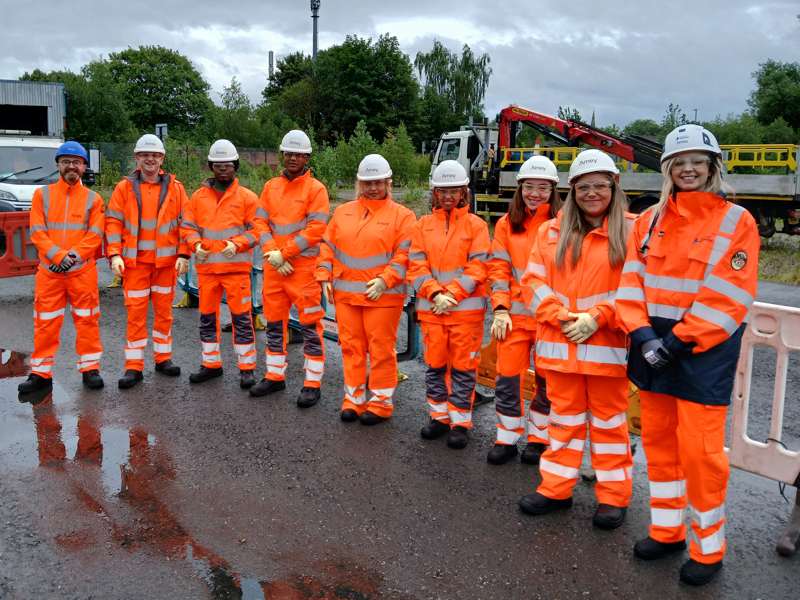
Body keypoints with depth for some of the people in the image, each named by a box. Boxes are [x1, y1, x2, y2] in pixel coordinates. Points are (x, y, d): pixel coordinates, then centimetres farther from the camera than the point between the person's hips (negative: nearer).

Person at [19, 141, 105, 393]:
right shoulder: (42, 195, 7)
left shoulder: (93, 199, 5)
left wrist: (73, 256, -16)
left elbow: (95, 235, -3)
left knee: (87, 320, 4)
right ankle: (41, 372, 14)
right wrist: (59, 256, -15)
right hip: (49, 271, 1)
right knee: (45, 323, 4)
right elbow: (37, 232, -1)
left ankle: (90, 368, 15)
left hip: (83, 271, -1)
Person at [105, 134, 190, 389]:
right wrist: (115, 255, -9)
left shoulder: (174, 187, 5)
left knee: (164, 311, 9)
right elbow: (113, 222, 1)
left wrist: (183, 254, -4)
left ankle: (163, 358, 23)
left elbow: (185, 222, 5)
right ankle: (134, 367, 7)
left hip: (166, 261, 1)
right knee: (135, 313, 0)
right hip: (135, 261, -1)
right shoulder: (125, 187, 4)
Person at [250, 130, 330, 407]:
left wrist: (284, 253, -14)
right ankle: (275, 376, 29)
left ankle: (312, 384, 7)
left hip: (304, 266, -6)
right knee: (274, 322, 15)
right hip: (274, 267, 6)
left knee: (310, 325, -1)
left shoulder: (316, 189, -5)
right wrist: (272, 253, -9)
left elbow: (316, 230, -13)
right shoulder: (271, 187, 11)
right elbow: (260, 222, 7)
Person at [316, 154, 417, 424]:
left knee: (381, 349, 1)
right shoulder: (343, 212, 14)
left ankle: (380, 402, 14)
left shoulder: (401, 215, 0)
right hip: (345, 293, 4)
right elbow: (328, 247, 15)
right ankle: (354, 398, 23)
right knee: (351, 346, 10)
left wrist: (385, 280, -17)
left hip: (383, 296, -4)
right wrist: (325, 276, 4)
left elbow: (404, 254, -7)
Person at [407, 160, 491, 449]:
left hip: (466, 308, -2)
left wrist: (451, 295, -14)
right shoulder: (424, 225, 7)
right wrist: (435, 294, -13)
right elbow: (416, 265, 0)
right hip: (431, 307, 3)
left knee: (463, 366, 3)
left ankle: (460, 422, 14)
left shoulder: (476, 225, 1)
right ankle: (440, 415, 26)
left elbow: (477, 267, -6)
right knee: (435, 364, 11)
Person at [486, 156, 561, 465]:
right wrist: (500, 309, -3)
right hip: (514, 314, 2)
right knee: (508, 378, 2)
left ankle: (539, 438, 23)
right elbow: (499, 268, 7)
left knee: (548, 380, 7)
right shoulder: (507, 223, 9)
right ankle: (507, 439, 17)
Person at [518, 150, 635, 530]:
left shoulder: (631, 230, -1)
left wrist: (596, 317, -15)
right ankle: (556, 489, 25)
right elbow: (533, 281, 4)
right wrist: (560, 317, -10)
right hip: (560, 344, 3)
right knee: (564, 417, 13)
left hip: (607, 345, -3)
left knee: (609, 420, 7)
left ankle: (614, 497, 21)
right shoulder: (552, 231, 9)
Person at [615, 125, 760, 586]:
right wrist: (642, 333, -12)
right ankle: (667, 531, 30)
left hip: (704, 352, -4)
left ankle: (709, 547, 17)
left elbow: (729, 298, -10)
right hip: (654, 346, 5)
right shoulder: (650, 220, 9)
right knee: (659, 440, 13)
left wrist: (677, 342, -16)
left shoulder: (737, 222, -3)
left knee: (700, 449, -2)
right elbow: (633, 281, 3)